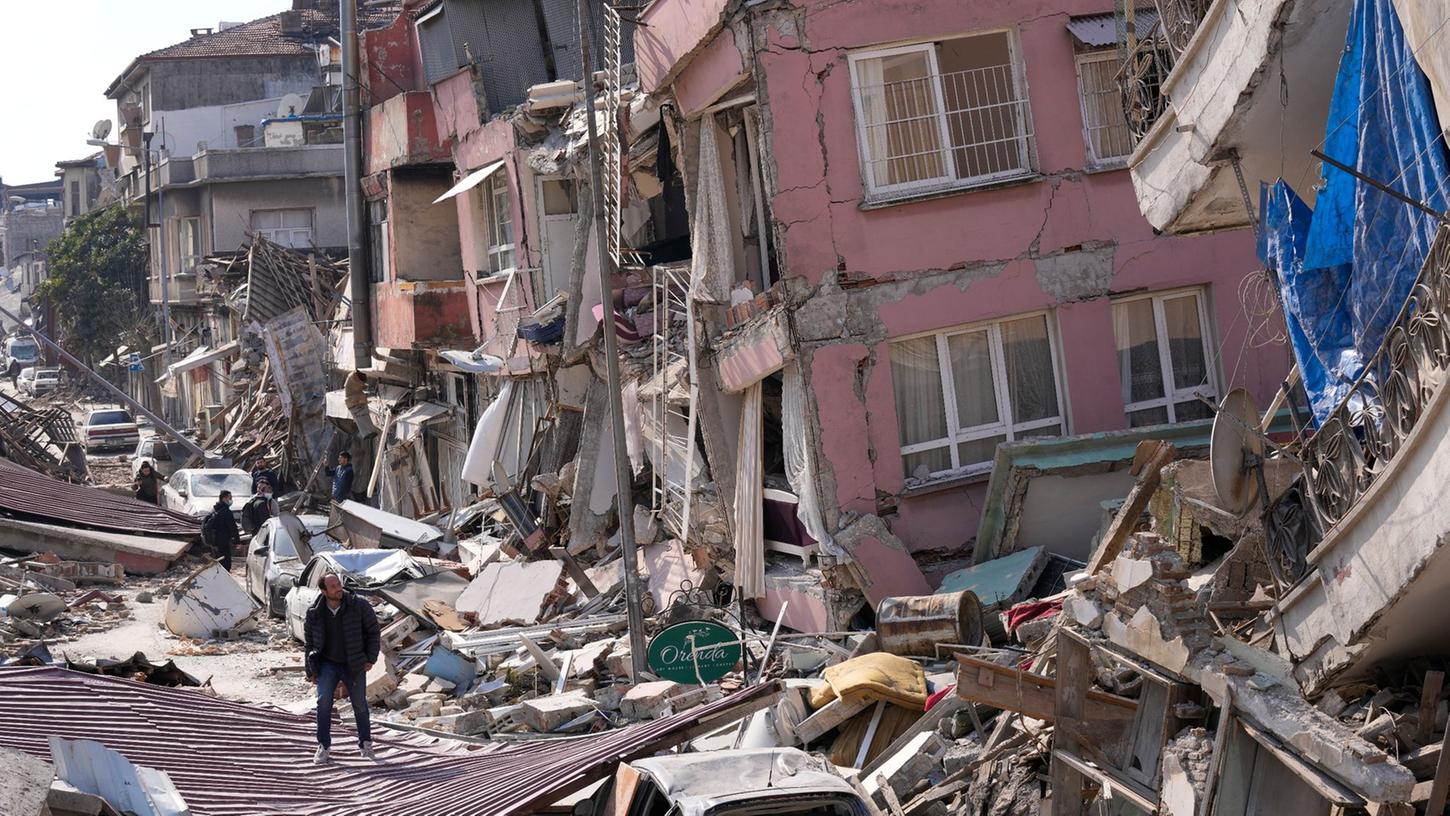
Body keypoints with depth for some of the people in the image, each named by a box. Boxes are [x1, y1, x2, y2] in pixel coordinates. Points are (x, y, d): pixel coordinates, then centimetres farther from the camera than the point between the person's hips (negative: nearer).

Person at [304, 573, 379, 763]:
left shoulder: (358, 606, -11)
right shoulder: (314, 612, -6)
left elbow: (372, 631, 1)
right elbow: (309, 641, 5)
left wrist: (370, 658, -3)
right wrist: (311, 670, 3)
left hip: (354, 665, 0)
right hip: (327, 664, 0)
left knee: (360, 705, 9)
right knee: (323, 701, -16)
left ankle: (366, 744, 28)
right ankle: (324, 746, -8)